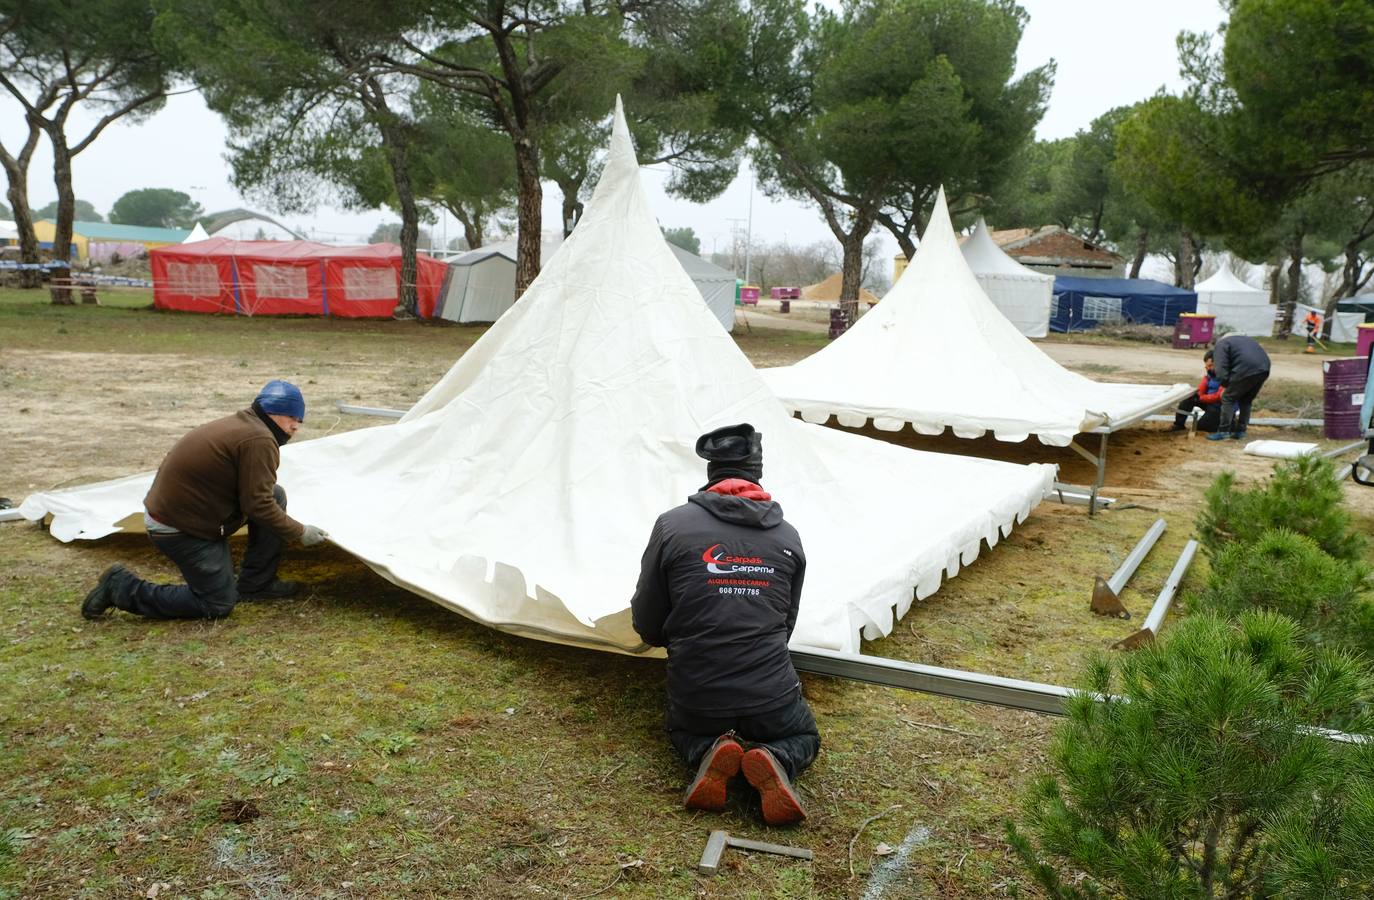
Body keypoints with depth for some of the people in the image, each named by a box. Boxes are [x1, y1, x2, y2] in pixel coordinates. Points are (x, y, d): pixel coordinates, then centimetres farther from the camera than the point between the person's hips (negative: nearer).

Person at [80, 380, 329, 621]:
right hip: (180, 529, -10)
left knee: (275, 495, 6)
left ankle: (256, 584, 12)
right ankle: (121, 588, 3)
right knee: (218, 605, 1)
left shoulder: (240, 424, 10)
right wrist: (300, 532, -9)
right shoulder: (259, 440, -21)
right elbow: (258, 505, -20)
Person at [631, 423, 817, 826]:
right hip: (771, 699, 0)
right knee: (804, 737, 32)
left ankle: (708, 753, -1)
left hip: (696, 698, 0)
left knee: (684, 731, 35)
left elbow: (647, 627, 0)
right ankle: (776, 762, -4)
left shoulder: (673, 525, -6)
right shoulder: (788, 537, 2)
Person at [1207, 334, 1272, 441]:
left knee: (1228, 398, 6)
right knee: (1246, 401, 22)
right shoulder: (1245, 340, 37)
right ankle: (1240, 431, 23)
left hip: (1245, 371, -7)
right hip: (1263, 370, 7)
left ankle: (1223, 431, 2)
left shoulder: (1221, 345, 13)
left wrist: (1226, 386, 11)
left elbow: (1221, 369, -2)